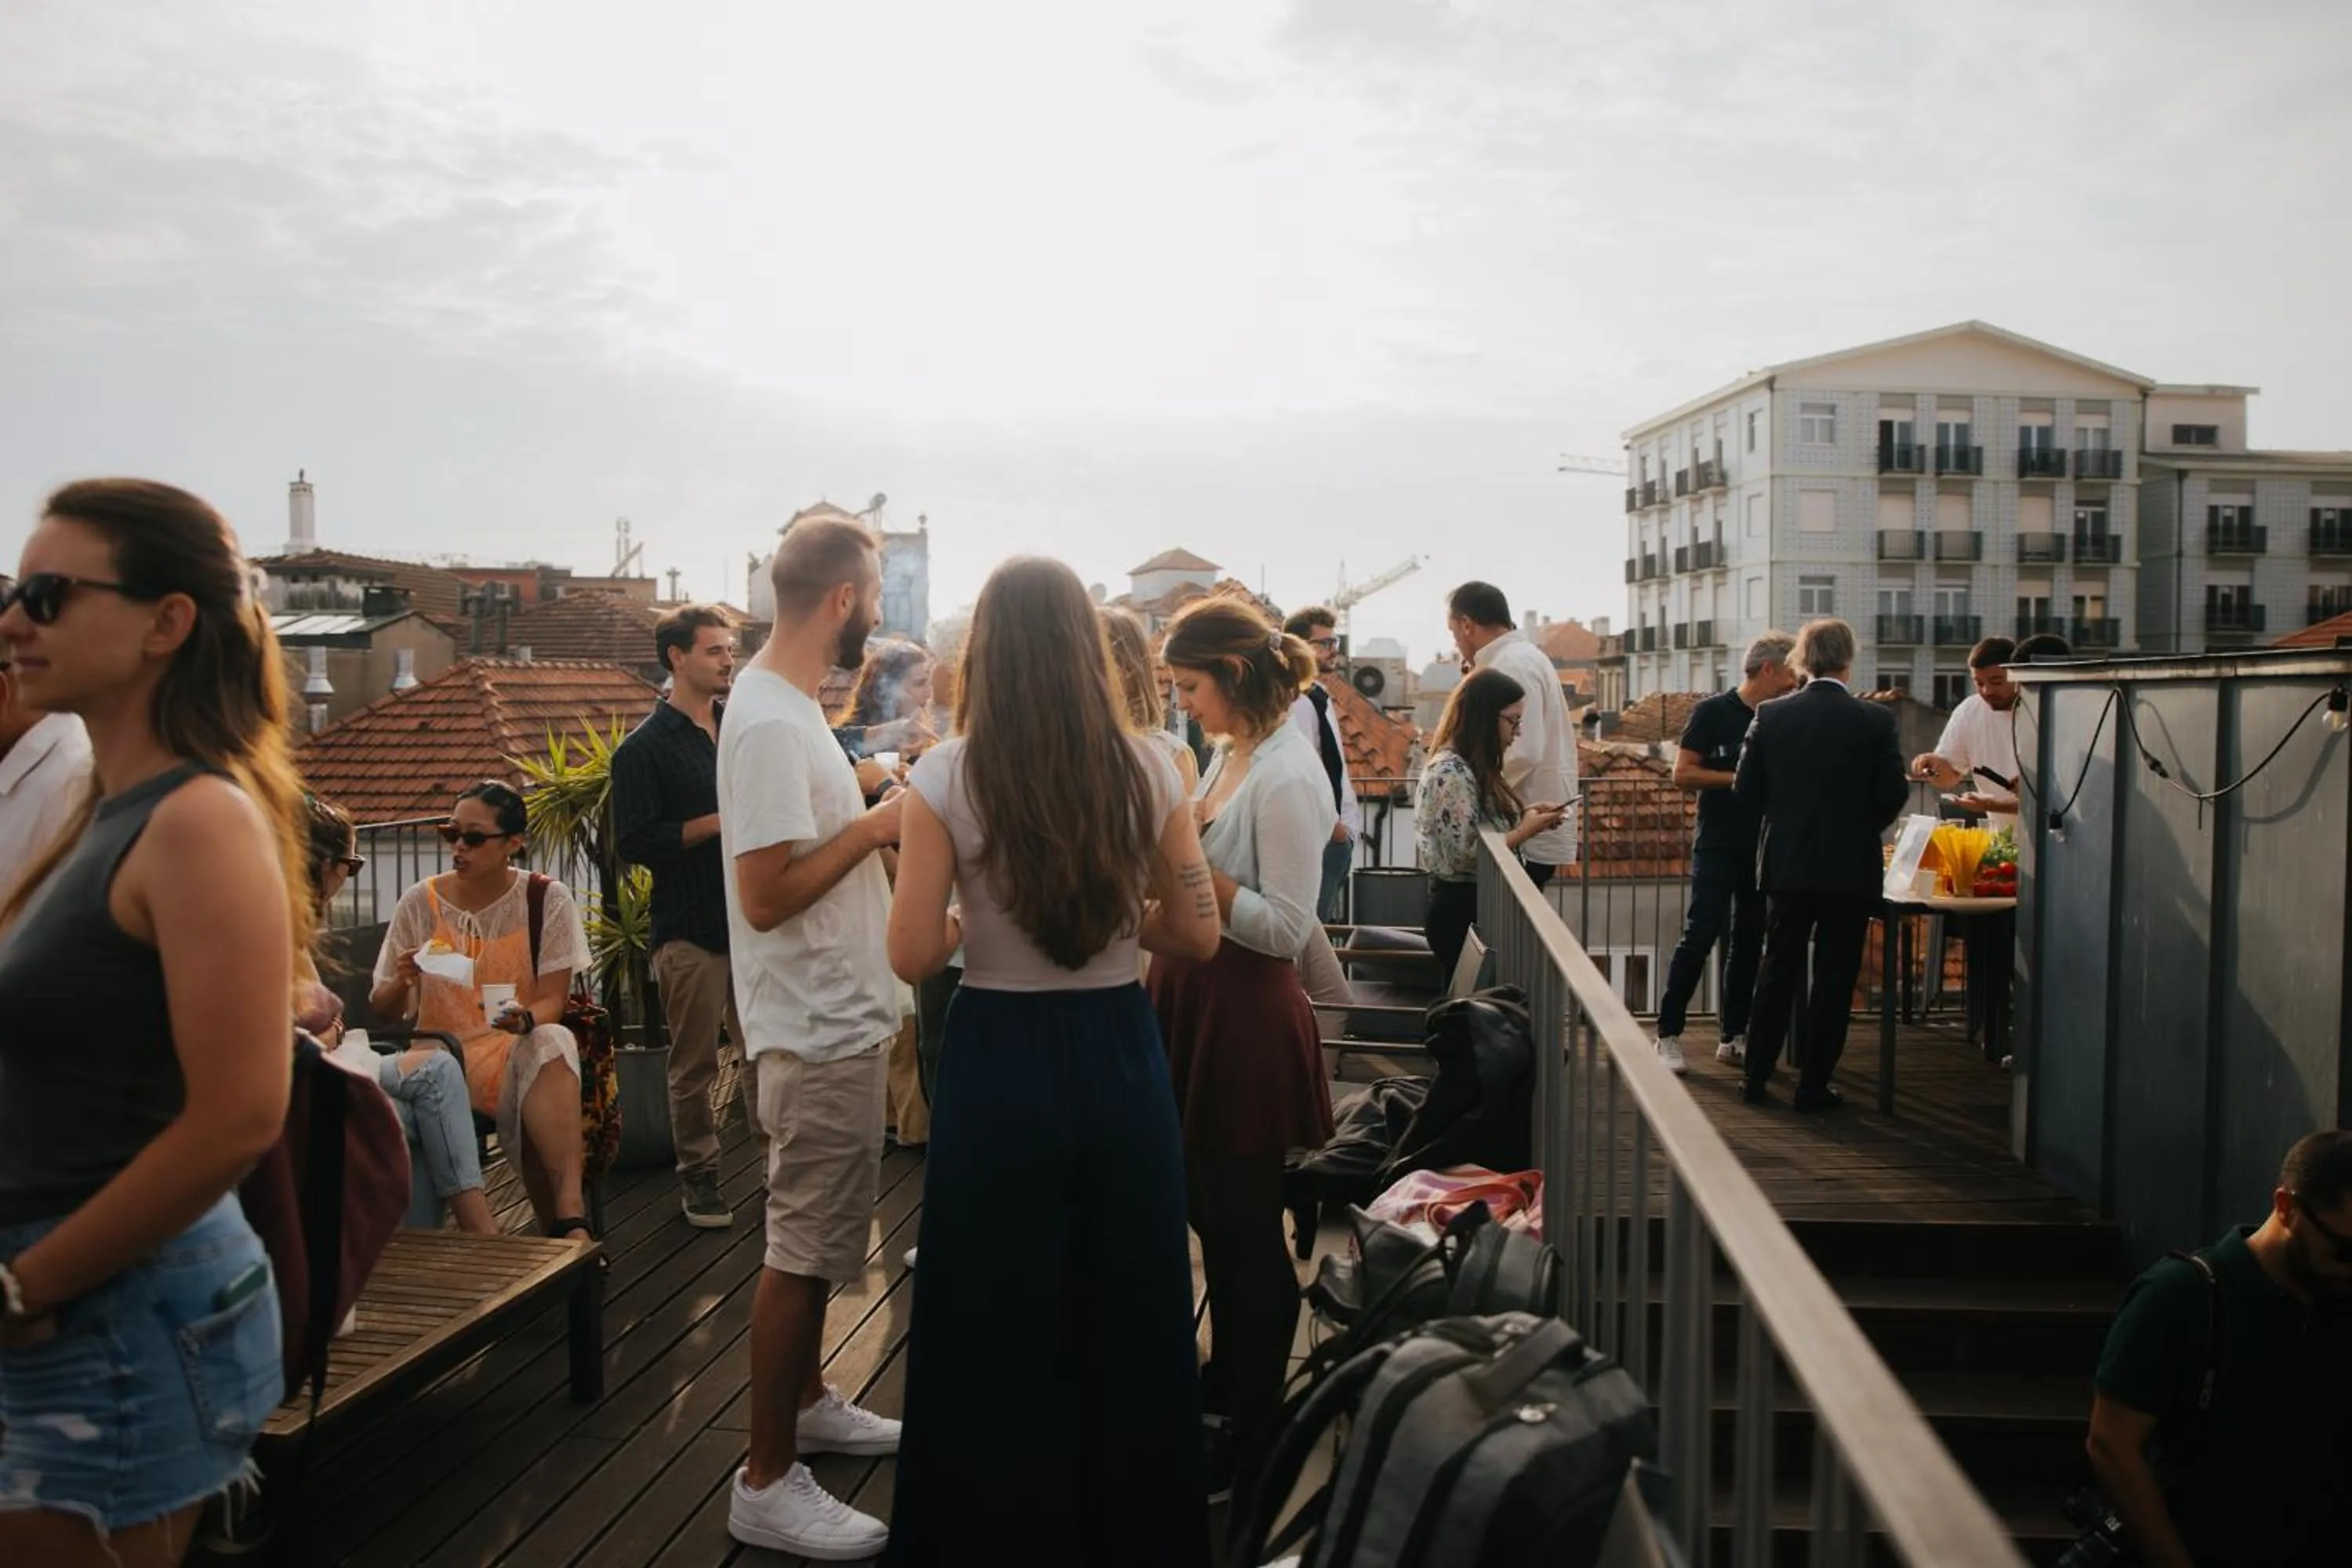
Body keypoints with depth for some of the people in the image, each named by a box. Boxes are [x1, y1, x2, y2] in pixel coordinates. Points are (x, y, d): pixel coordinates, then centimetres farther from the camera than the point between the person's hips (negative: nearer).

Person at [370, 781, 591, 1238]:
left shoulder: (547, 900, 2)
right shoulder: (419, 903, 5)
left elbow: (551, 1003, -3)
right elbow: (383, 1009, 8)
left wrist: (523, 1019, -27)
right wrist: (401, 983, -16)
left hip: (517, 1050, -1)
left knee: (553, 1043, -36)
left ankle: (567, 1214, -44)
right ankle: (565, 1222, -29)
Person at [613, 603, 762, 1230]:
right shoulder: (644, 748, -4)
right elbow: (636, 841, -11)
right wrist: (720, 823, -16)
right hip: (690, 927, -4)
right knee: (695, 1065, 4)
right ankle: (698, 1174, 18)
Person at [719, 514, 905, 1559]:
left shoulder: (785, 704, 9)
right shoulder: (770, 721, -22)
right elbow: (766, 895, -27)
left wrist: (877, 821, 6)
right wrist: (874, 827, -19)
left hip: (837, 1020, 10)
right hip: (817, 1031, -10)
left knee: (817, 1236, 22)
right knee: (806, 1249, 0)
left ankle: (806, 1404, 38)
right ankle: (767, 1482, 12)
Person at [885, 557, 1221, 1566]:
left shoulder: (947, 776, -12)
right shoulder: (1148, 768, -5)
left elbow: (914, 957, -13)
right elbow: (1197, 936, 0)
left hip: (1000, 1065, -2)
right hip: (1121, 1058, 2)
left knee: (999, 1322, 14)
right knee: (1128, 1315, 18)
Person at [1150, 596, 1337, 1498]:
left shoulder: (1286, 778, -20)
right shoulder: (1230, 755, 8)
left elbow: (1286, 928, -22)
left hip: (1248, 1017, -9)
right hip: (1197, 1002, 9)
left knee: (1245, 1227, 4)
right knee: (1211, 1210, 21)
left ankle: (1255, 1428, 20)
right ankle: (1228, 1379, 39)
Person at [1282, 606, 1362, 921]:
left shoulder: (1321, 700, 13)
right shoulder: (1297, 704, -19)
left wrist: (1349, 825, 11)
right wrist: (1332, 826, -14)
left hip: (1334, 836, 10)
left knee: (1323, 923, 16)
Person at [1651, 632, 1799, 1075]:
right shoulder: (1713, 712, -7)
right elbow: (1682, 774, -10)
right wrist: (1739, 779, -16)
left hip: (1761, 846, 6)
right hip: (1718, 845, -6)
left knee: (1748, 941, 9)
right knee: (1700, 937, -8)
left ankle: (1733, 1036, 17)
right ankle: (1669, 1035, -1)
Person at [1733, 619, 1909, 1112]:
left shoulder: (1771, 715, -5)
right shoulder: (1875, 720, -9)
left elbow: (1746, 790, -3)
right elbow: (1893, 794, -7)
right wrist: (1861, 825, 13)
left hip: (1787, 864, 2)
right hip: (1851, 867, -2)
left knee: (1778, 969, 14)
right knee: (1834, 977, 7)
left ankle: (1757, 1077, 17)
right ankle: (1813, 1086, 11)